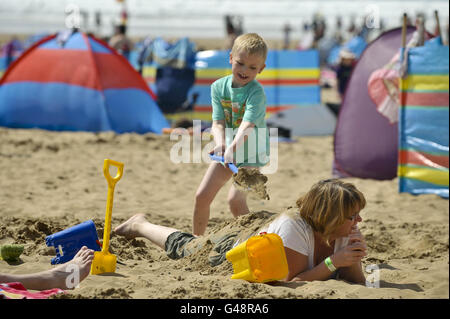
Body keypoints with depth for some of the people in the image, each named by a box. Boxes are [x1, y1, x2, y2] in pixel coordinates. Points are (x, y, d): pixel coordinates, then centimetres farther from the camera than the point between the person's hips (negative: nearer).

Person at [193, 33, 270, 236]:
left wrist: (233, 148, -47)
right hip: (227, 149, 5)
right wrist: (220, 143, -30)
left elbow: (247, 126, -32)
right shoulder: (219, 87, -3)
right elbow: (218, 122, -9)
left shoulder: (256, 92, -19)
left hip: (251, 152, -5)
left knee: (235, 199, -20)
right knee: (202, 196, 2)